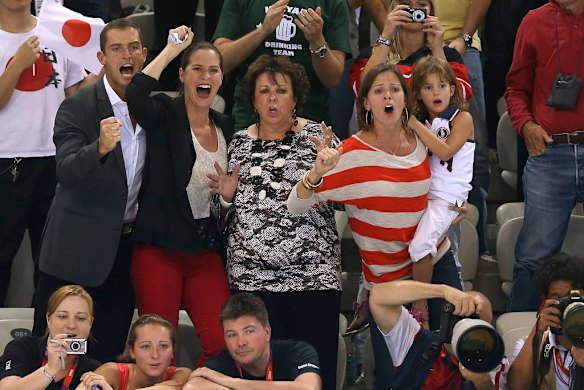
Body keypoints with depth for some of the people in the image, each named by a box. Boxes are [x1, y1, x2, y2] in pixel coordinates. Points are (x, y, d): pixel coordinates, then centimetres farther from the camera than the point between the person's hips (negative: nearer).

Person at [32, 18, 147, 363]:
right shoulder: (77, 109, -11)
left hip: (127, 246, 4)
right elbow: (66, 173, -24)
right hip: (78, 248, -4)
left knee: (109, 352, 11)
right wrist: (100, 147, -41)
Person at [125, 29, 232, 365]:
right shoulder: (165, 116, -4)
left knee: (223, 343, -8)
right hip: (161, 249, -4)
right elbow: (135, 95, -28)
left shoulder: (226, 127, 13)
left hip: (207, 250, 5)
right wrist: (172, 49, -20)